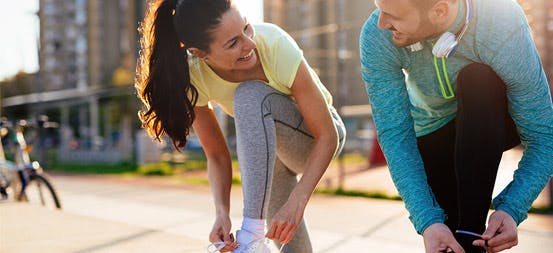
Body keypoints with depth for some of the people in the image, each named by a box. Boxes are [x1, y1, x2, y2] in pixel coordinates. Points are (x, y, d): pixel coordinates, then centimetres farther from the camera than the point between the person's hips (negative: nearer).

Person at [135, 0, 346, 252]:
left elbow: (328, 135, -29)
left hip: (315, 138, -3)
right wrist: (222, 213, -31)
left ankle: (252, 232, -31)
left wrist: (296, 202, -40)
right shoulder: (193, 77, -25)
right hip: (265, 147, 4)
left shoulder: (276, 45, -34)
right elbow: (217, 156, -14)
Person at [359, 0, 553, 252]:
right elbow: (395, 135, -28)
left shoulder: (506, 31, -35)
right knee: (445, 231, -10)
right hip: (433, 130, 2)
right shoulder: (376, 36, -30)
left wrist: (512, 210, -41)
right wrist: (427, 222, -38)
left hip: (494, 121, -1)